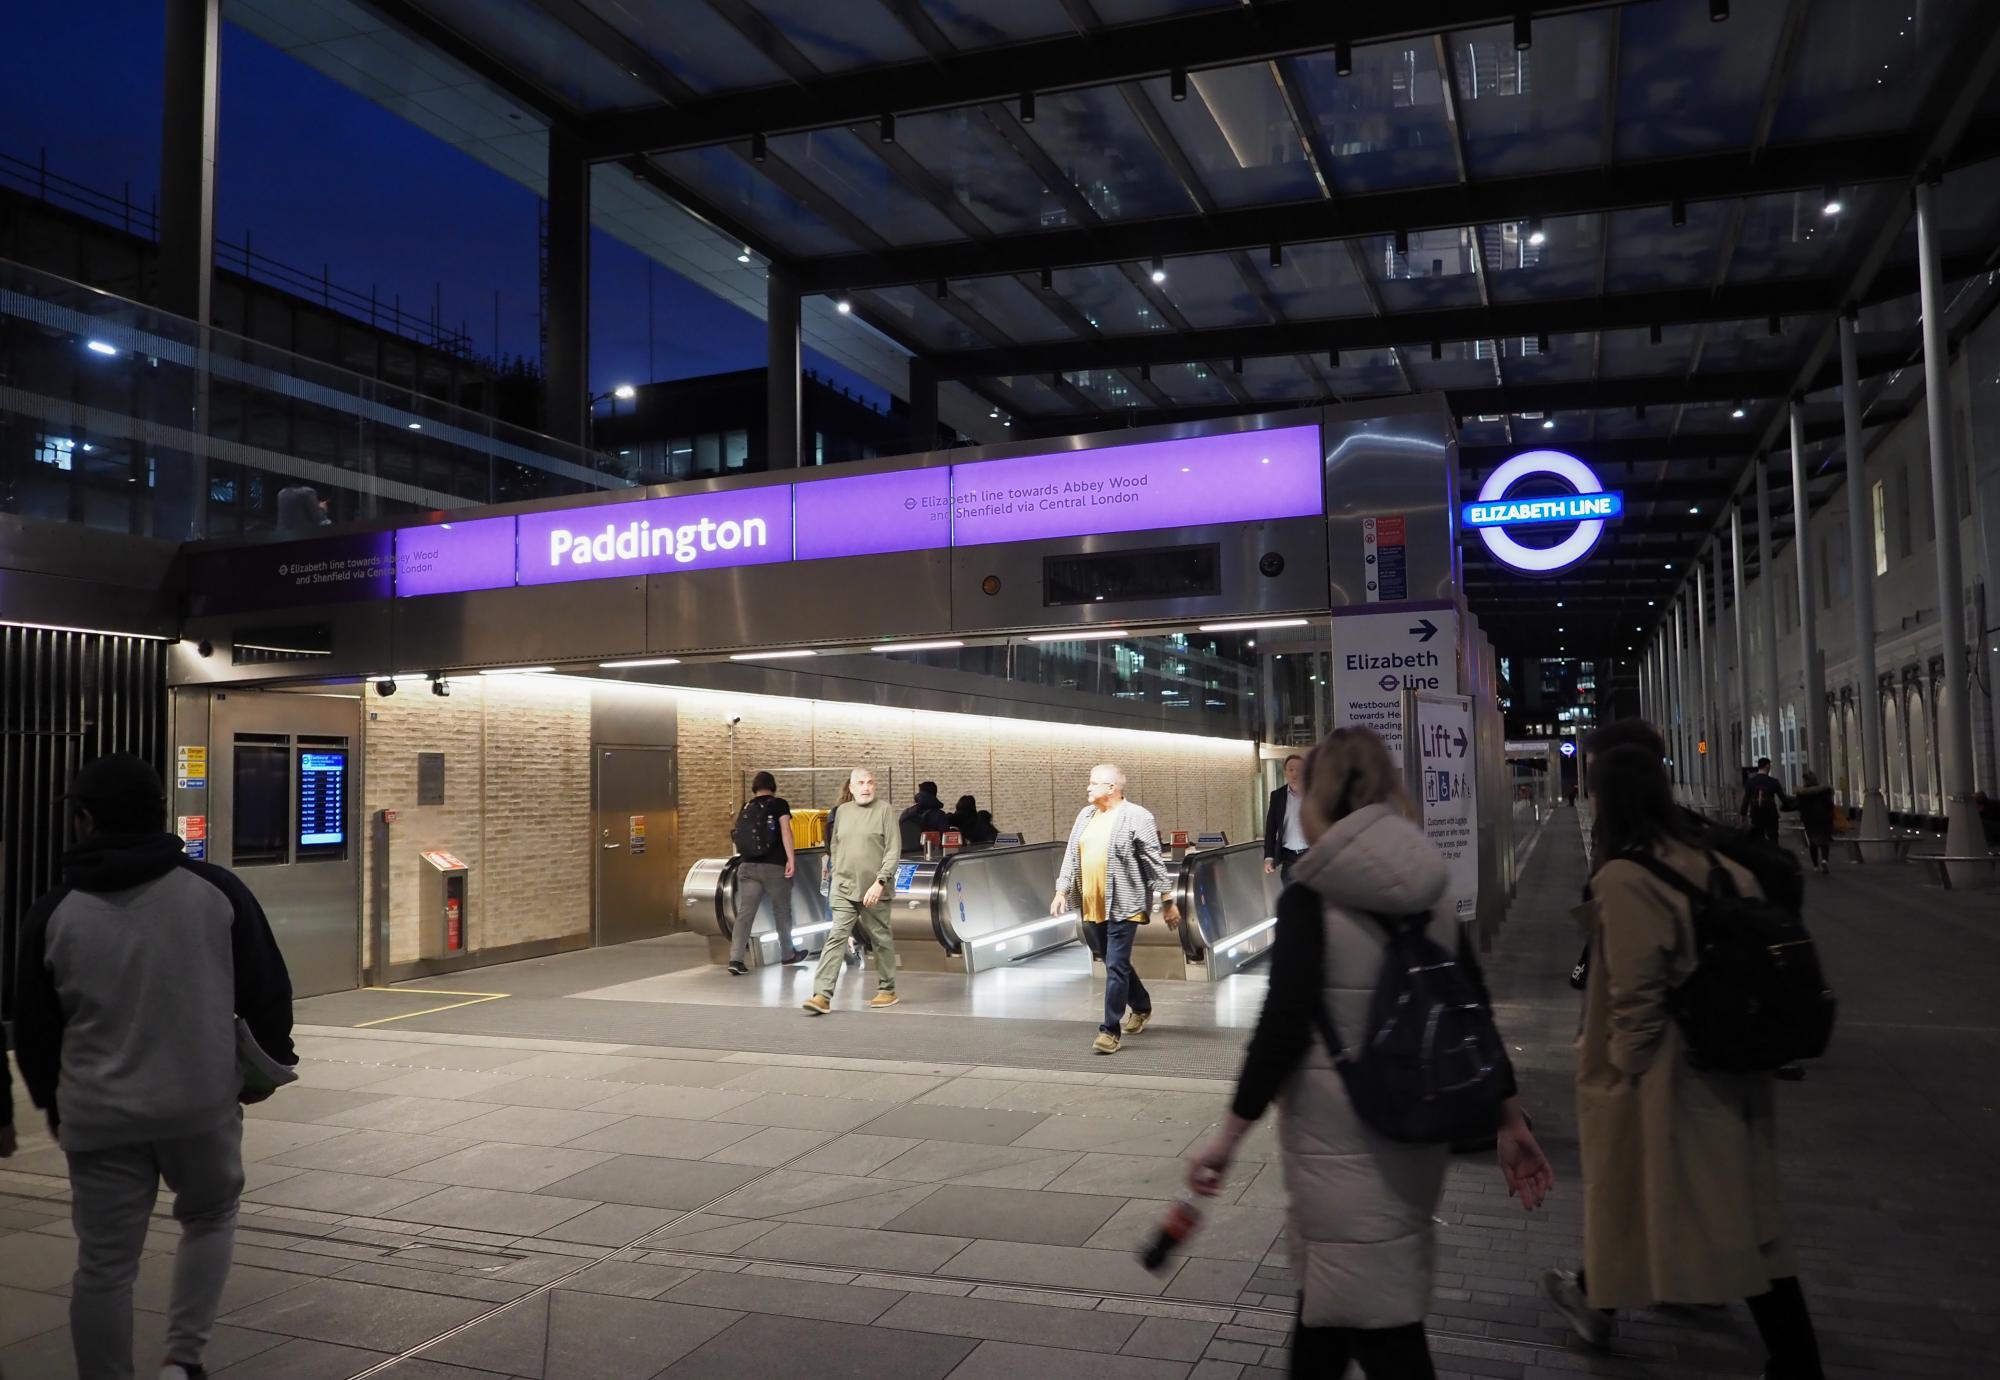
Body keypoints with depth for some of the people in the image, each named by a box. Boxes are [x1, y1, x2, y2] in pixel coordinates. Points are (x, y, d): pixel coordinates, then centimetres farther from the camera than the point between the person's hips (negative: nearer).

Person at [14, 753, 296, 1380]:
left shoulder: (54, 914, -2)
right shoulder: (216, 890, -6)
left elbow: (32, 1027, 7)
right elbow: (267, 990, -2)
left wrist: (51, 1100, 23)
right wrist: (270, 1061, 14)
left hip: (99, 1116, 0)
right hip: (203, 1102, 0)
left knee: (104, 1265, 10)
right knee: (210, 1218, 22)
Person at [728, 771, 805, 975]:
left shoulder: (746, 807, 12)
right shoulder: (779, 804, 0)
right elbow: (785, 831, -12)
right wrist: (791, 859, -15)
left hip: (747, 866, 3)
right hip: (774, 866, -3)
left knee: (744, 913, -1)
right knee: (782, 911, 13)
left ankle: (736, 958, -13)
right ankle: (788, 954, 27)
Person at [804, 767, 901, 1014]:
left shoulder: (884, 810, -4)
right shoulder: (842, 811, 10)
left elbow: (894, 851, -10)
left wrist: (880, 882, -19)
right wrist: (836, 876, 15)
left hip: (874, 891, -3)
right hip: (843, 889, 3)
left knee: (881, 940, 9)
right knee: (836, 938, -6)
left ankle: (887, 990, 24)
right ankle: (823, 995, -11)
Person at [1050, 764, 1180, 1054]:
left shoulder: (1137, 817, -9)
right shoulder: (1085, 815, 11)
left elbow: (1154, 864, -8)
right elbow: (1072, 856, 14)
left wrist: (1168, 902, -7)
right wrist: (1062, 891, 6)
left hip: (1123, 906, -7)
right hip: (1092, 907, 7)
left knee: (1116, 966, -7)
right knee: (1112, 962, 18)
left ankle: (1110, 1030, -1)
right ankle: (1141, 1007, 39)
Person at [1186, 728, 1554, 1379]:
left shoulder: (1310, 897, -14)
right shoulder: (1432, 894, 4)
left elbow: (1284, 1025, -19)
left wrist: (1230, 1132, -13)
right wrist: (1511, 1118, 14)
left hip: (1339, 1136, -7)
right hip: (1417, 1128, 7)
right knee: (1332, 1283, 24)